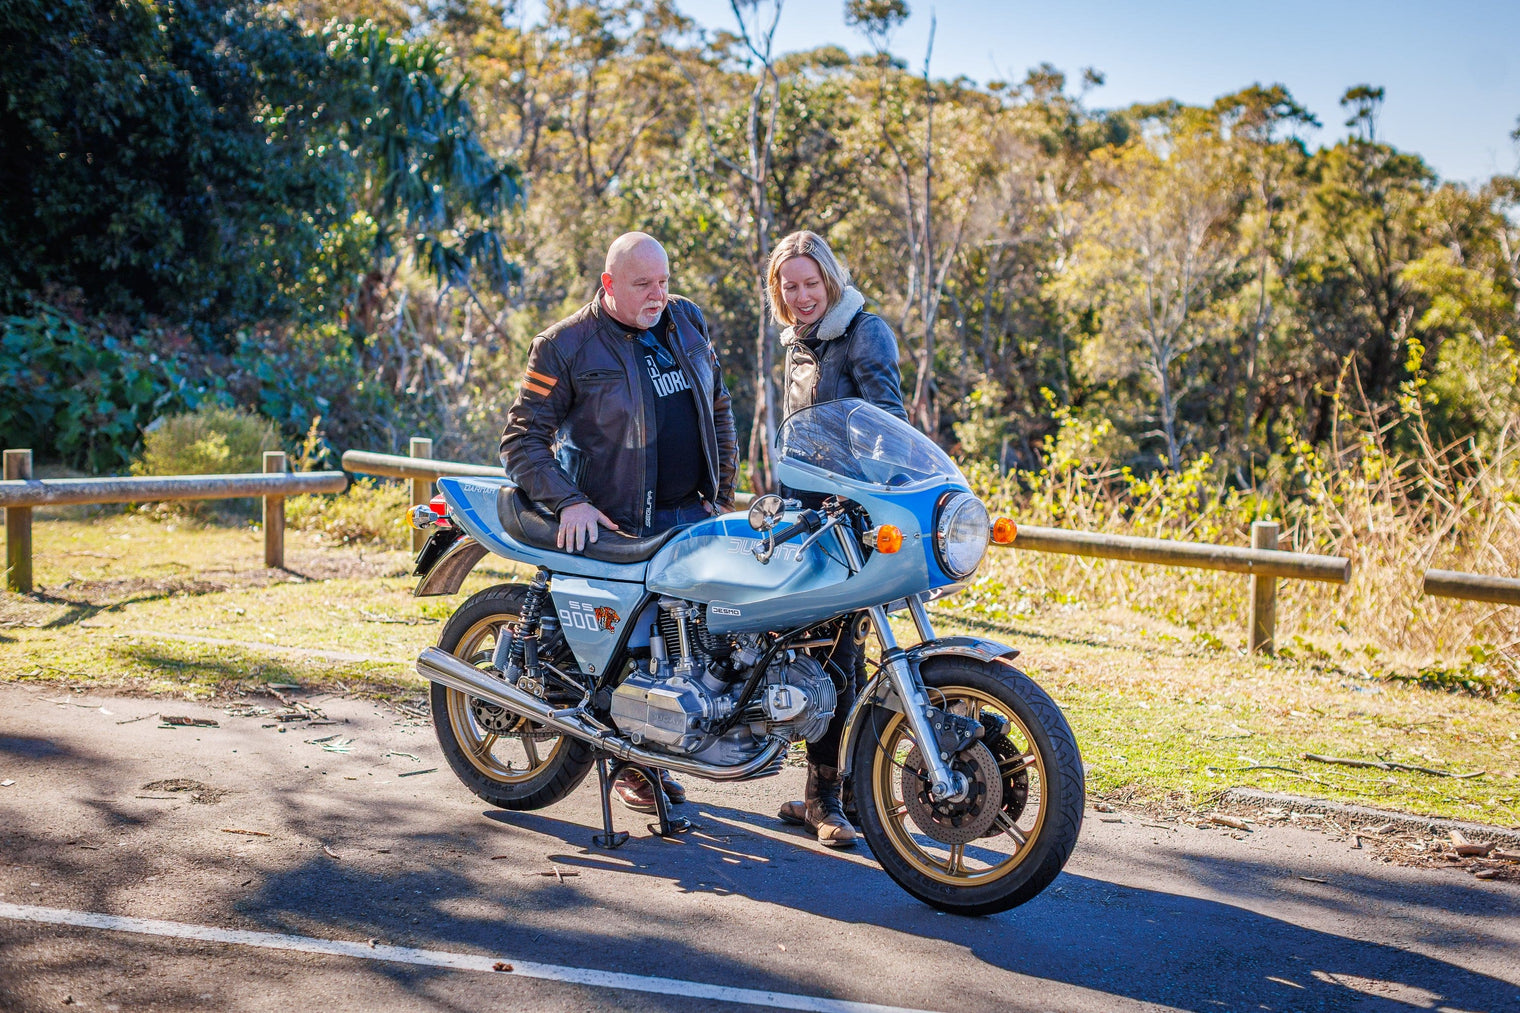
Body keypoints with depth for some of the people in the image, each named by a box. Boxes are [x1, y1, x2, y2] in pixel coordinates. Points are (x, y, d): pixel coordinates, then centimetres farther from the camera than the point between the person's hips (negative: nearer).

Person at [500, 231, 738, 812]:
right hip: (619, 525, -5)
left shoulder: (687, 320, 10)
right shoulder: (565, 346, -7)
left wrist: (724, 494, 16)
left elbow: (718, 408, 21)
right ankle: (632, 763, 14)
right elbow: (521, 439, -7)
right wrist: (569, 502, -19)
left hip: (695, 514, 5)